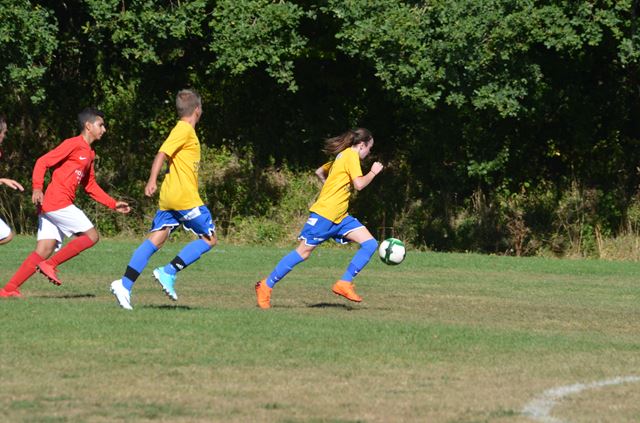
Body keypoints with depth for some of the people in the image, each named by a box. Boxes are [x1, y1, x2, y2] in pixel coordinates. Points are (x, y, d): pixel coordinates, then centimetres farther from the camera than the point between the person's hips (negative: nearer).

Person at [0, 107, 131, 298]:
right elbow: (42, 162, -11)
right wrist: (37, 187, -25)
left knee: (43, 251, 2)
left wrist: (113, 204, 23)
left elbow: (90, 186, 29)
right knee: (91, 236, -7)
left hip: (50, 206, 9)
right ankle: (50, 265, -9)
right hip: (58, 203, -9)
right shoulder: (73, 144, -6)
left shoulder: (89, 153, 22)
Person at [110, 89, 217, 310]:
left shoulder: (183, 130, 20)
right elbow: (162, 153, -19)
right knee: (209, 238, 1)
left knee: (154, 240, 0)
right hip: (185, 197, -9)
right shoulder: (185, 130, -8)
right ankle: (169, 272, -10)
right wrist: (152, 180, -30)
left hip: (169, 198, 9)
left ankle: (125, 284, -13)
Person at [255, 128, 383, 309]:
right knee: (303, 252, -6)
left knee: (370, 244, -4)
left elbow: (320, 172, 30)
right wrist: (373, 172, -4)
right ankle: (266, 286, 3)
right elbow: (359, 184, -19)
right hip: (324, 214, -10)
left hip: (339, 217, 10)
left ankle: (345, 283, -5)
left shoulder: (342, 156, 18)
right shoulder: (351, 156, -10)